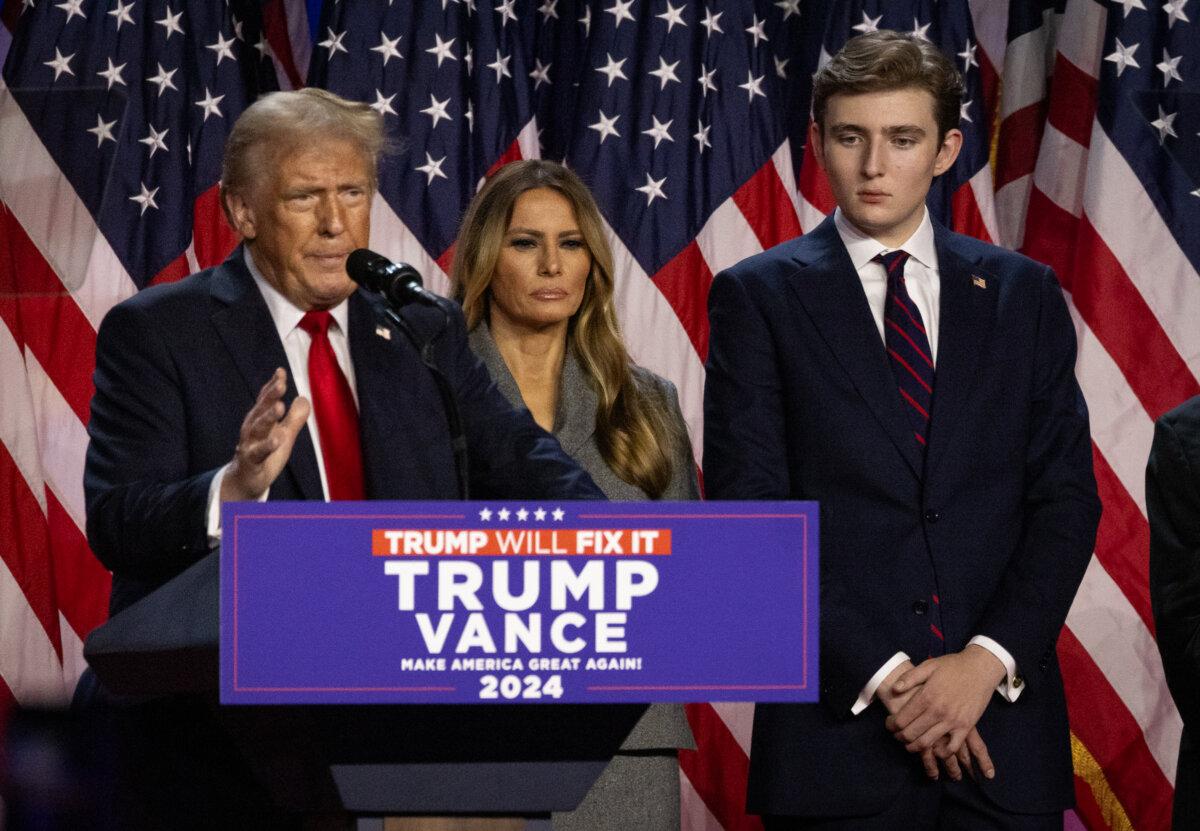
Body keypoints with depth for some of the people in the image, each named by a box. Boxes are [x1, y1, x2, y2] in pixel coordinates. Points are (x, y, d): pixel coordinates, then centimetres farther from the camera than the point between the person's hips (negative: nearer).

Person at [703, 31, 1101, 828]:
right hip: (838, 730, -2)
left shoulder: (1024, 293, 10)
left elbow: (1067, 499, 6)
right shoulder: (759, 297, 3)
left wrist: (989, 660, -8)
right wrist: (876, 674, -11)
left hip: (1003, 717, 2)